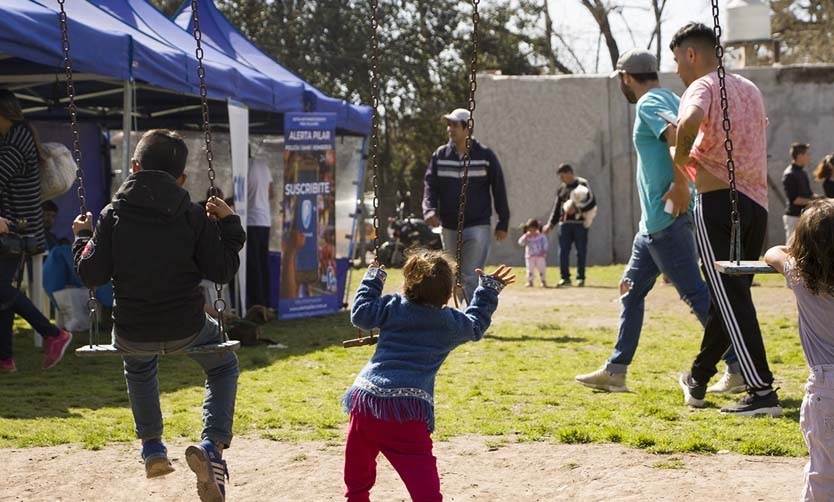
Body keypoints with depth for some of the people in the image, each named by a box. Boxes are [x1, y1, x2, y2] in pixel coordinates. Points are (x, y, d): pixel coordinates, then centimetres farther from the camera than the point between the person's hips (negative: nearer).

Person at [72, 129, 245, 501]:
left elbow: (91, 274, -3)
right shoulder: (194, 218, -5)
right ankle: (213, 445, 5)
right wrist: (228, 226, 9)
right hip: (186, 330, -2)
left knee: (138, 362, 39)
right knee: (224, 366, 28)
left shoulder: (113, 215, -4)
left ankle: (151, 445, 36)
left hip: (132, 333, 2)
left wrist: (82, 237, 14)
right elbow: (222, 271, -2)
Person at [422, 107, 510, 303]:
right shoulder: (440, 155, 5)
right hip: (449, 227, 5)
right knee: (456, 278, 13)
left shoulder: (485, 155, -4)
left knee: (471, 278, -14)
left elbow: (499, 189, 0)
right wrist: (429, 210, -18)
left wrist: (503, 223, -1)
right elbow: (430, 186, 1)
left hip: (478, 227, -5)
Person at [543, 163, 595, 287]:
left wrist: (577, 209, -20)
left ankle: (580, 278, 8)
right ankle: (565, 277, 4)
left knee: (581, 251, 0)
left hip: (580, 222, -5)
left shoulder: (582, 184, 0)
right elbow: (557, 208, 20)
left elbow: (592, 203, -9)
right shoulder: (562, 189, 17)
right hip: (565, 223, 5)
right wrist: (551, 224, 14)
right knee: (563, 251, -2)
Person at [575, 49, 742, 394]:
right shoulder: (669, 100, 18)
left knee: (695, 293, -8)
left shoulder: (649, 104, -11)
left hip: (667, 219, -11)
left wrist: (679, 186, -25)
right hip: (654, 221, 11)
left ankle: (740, 370, -6)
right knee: (632, 290, 15)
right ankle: (615, 371, 20)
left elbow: (679, 137, -29)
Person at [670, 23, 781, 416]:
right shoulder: (750, 89, 19)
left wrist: (681, 154, -11)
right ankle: (698, 379, 28)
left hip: (719, 203, -8)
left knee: (732, 300, -8)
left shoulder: (702, 87, -5)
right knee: (728, 297, 15)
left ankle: (762, 392, -14)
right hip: (757, 203, 8)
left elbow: (691, 120, -29)